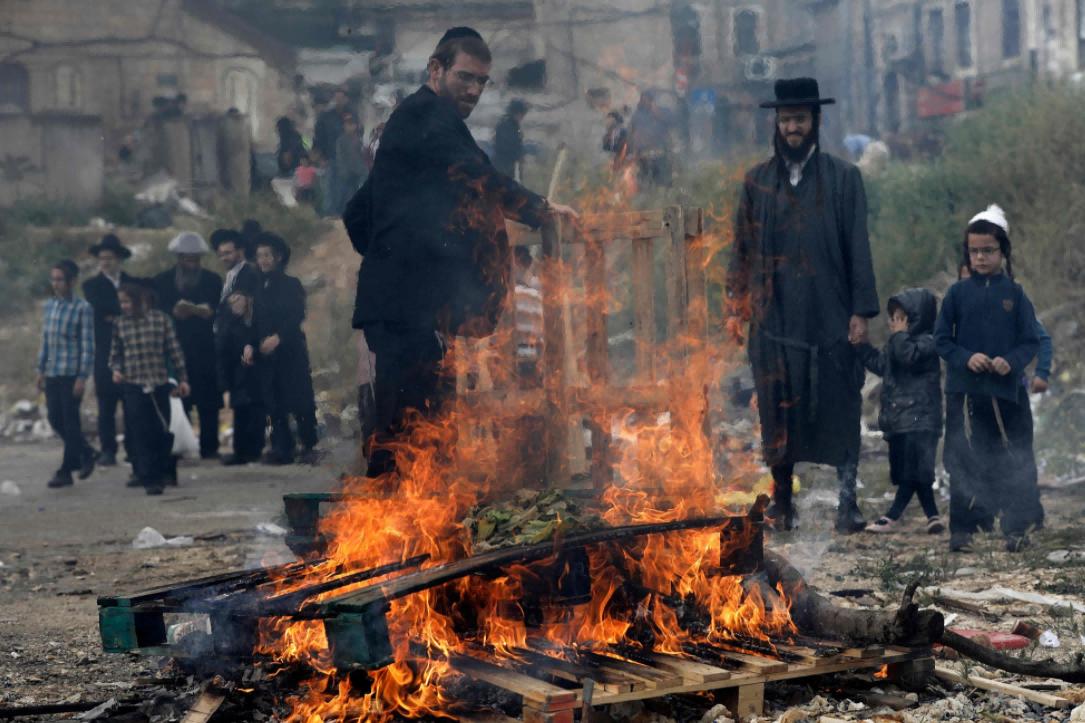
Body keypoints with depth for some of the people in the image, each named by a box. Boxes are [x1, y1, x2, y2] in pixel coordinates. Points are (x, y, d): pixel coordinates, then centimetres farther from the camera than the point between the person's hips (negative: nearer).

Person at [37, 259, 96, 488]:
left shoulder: (82, 309, -7)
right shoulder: (49, 306, 10)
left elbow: (87, 346, -9)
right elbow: (45, 340, 16)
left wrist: (82, 377, -13)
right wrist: (41, 369, 13)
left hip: (72, 373, -6)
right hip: (52, 373, 6)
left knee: (70, 422, -2)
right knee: (55, 420, 8)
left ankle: (66, 470, 5)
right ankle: (86, 453, 27)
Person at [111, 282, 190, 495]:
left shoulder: (161, 320, 1)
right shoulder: (120, 324, 6)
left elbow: (174, 350, 4)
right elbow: (115, 352, 14)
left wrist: (182, 378, 2)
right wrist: (116, 369, -5)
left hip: (159, 384, 0)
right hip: (133, 386, 0)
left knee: (161, 433, 5)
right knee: (141, 433, -5)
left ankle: (162, 472, 21)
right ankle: (149, 479, -4)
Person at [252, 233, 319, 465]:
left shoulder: (291, 285, 3)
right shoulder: (259, 288, 13)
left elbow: (296, 316, -8)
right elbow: (254, 321, 8)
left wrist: (278, 337, -21)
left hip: (291, 351, -4)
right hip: (265, 353, 4)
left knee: (300, 401, -6)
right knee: (274, 404, 1)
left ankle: (308, 447, 0)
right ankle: (282, 448, 4)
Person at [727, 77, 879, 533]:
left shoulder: (843, 178, 4)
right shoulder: (758, 182, 11)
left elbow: (858, 248, 1)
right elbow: (743, 247, 14)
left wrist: (861, 310, -5)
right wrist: (739, 302, 6)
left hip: (830, 316, -2)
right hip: (775, 317, 2)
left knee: (839, 409, -3)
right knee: (778, 409, 4)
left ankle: (847, 502, -1)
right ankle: (782, 500, 13)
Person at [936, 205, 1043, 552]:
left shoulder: (1015, 295, 2)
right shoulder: (958, 293, 3)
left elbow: (1031, 341, 2)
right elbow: (942, 338, 4)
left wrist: (1011, 362, -17)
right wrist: (965, 358, -14)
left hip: (1008, 390, 0)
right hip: (964, 390, 0)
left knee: (1015, 462, 3)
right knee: (963, 462, 1)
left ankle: (1018, 527, 11)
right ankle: (962, 528, 6)